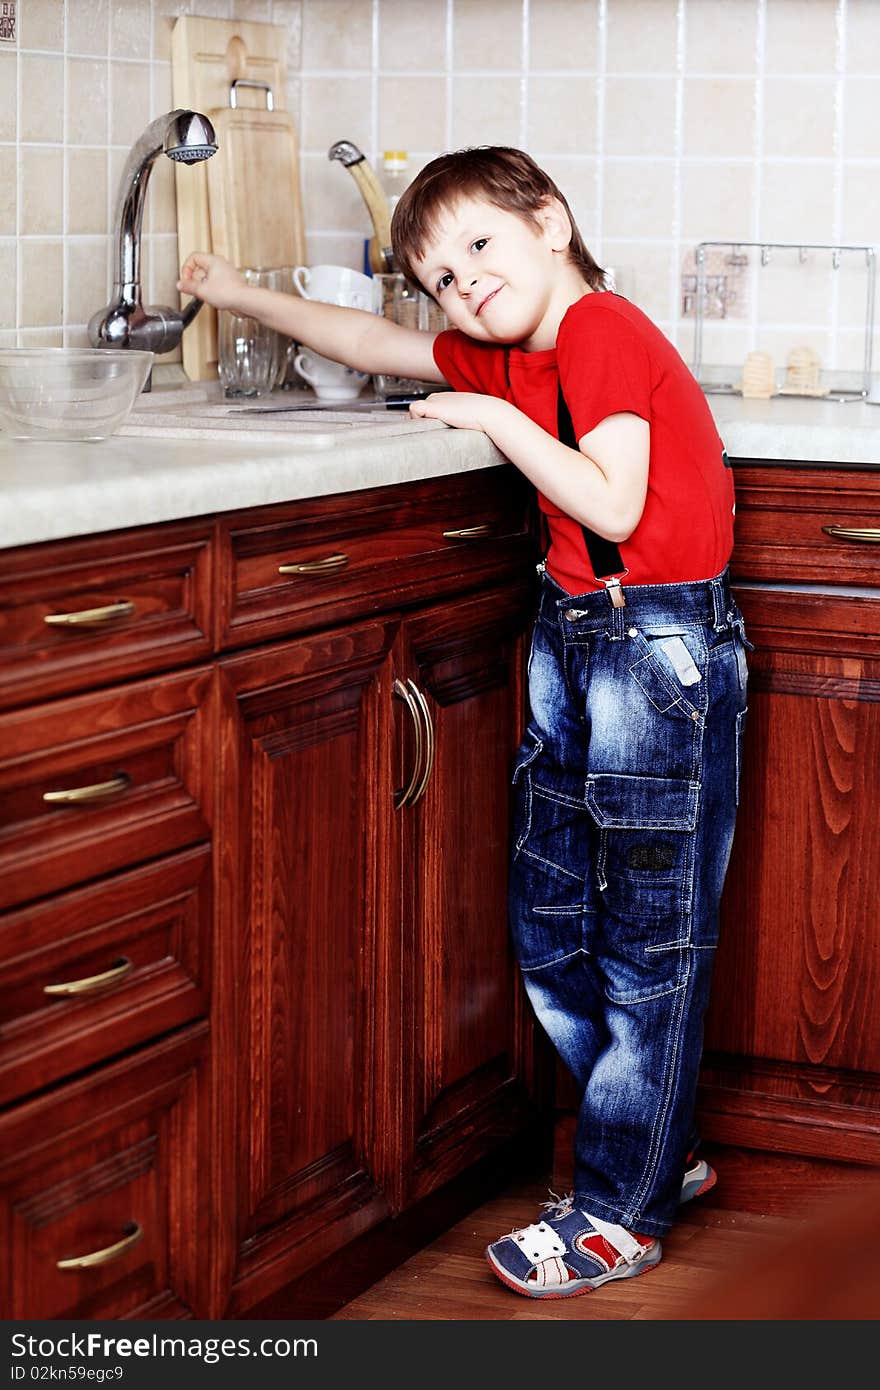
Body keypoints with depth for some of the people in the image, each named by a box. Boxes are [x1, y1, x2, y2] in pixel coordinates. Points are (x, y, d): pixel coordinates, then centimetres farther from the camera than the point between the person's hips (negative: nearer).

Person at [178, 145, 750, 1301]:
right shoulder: (507, 357, 13)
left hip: (663, 647, -10)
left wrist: (499, 419, -15)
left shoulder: (601, 329, -14)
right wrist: (247, 297, 30)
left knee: (651, 936, -1)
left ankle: (623, 1210, 7)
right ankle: (661, 1147, 27)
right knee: (551, 922, 13)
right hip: (573, 637, 10)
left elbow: (612, 506, -23)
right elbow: (373, 344, 27)